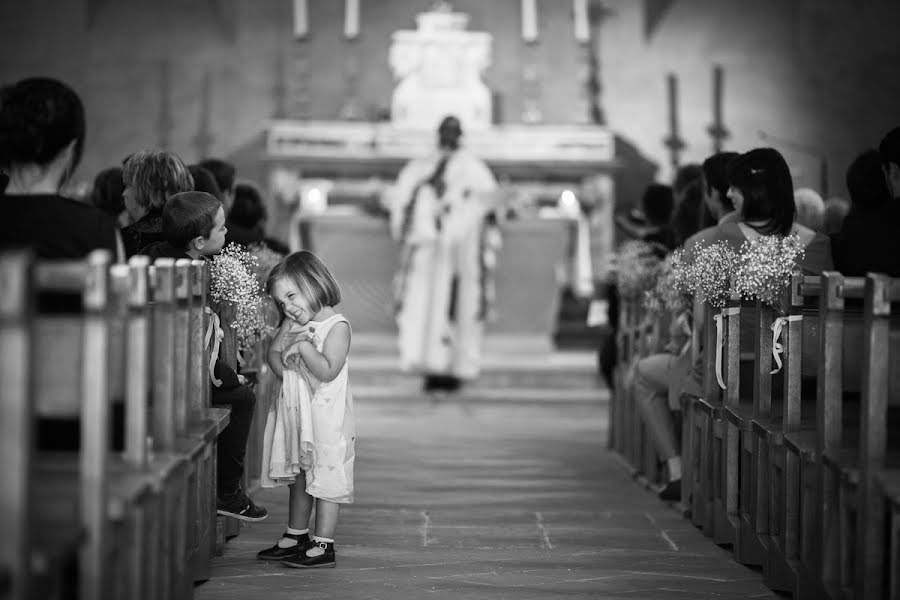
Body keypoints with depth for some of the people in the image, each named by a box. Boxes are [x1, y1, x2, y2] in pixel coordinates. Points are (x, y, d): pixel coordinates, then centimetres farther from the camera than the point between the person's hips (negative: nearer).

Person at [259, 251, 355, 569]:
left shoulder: (337, 327, -15)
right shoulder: (291, 324, 8)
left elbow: (328, 370, -23)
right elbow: (273, 352, 11)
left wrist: (304, 346, -20)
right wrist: (286, 367, -7)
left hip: (326, 416, -8)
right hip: (294, 412, 8)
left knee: (325, 479, -3)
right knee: (298, 478, 17)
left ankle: (324, 545, 2)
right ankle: (296, 536, 29)